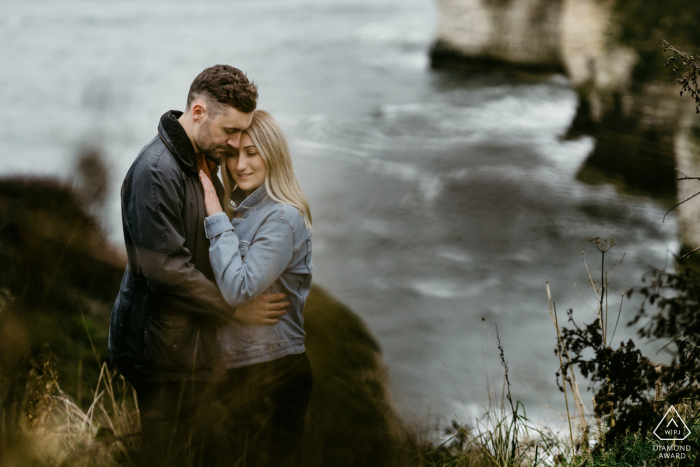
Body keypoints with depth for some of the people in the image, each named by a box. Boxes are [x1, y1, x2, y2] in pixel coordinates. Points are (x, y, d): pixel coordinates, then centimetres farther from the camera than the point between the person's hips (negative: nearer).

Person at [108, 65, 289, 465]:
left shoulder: (202, 161, 10)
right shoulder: (156, 170, -21)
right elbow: (165, 267, -24)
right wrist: (236, 308, -17)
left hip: (197, 333, 9)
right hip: (164, 345, -9)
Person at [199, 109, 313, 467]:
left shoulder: (282, 218, -17)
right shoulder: (238, 210, 10)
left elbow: (238, 289, -25)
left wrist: (217, 220, -20)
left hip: (274, 372, -9)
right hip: (238, 366, 9)